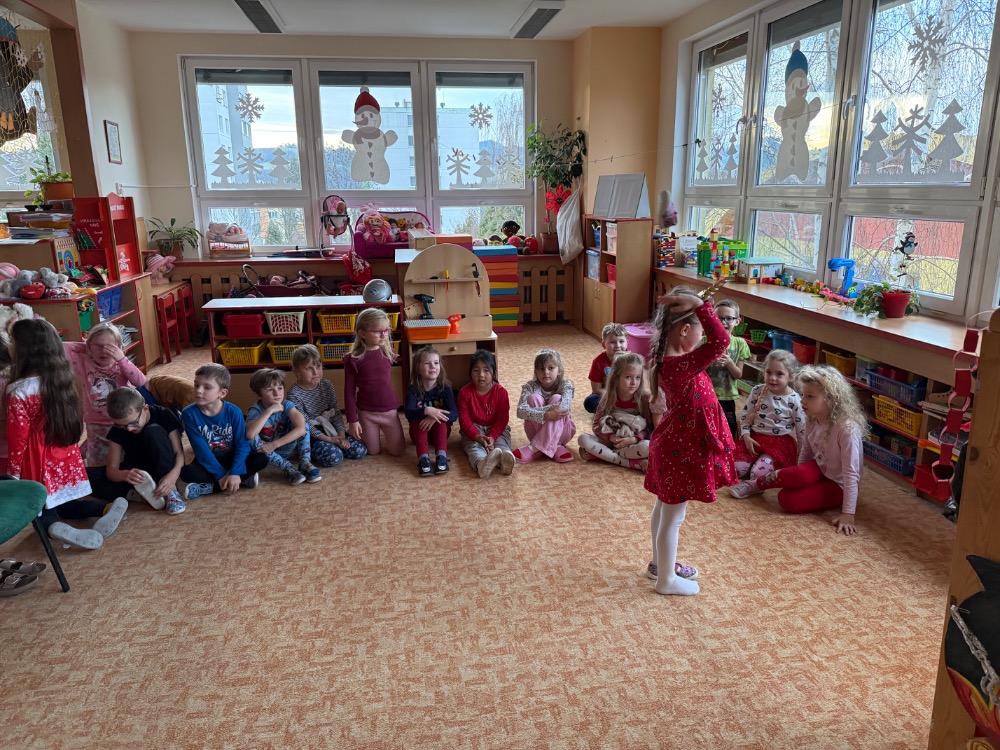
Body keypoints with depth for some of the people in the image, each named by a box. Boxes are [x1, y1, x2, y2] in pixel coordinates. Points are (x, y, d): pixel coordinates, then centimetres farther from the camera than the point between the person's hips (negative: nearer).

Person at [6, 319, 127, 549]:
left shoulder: (19, 393, -21)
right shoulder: (64, 379, -2)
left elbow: (17, 438, -14)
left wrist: (13, 472, -2)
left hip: (39, 462, -6)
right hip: (66, 457, 6)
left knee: (42, 509, 12)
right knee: (61, 502, 23)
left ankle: (55, 528, -22)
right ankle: (106, 508, -4)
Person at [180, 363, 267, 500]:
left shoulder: (234, 412, -16)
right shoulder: (189, 414, -16)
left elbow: (242, 444, -16)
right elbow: (201, 449, -18)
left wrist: (235, 472, -29)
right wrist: (221, 474, -23)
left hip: (231, 458, 1)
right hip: (207, 461, -1)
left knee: (261, 459, -24)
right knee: (186, 472, -31)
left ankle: (210, 487, -23)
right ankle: (244, 479, -24)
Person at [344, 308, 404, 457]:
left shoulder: (387, 352, -3)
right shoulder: (353, 359, -14)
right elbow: (349, 391, -9)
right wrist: (352, 420, -10)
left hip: (390, 410, 3)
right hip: (366, 413, -3)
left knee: (397, 451, 8)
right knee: (373, 452, 11)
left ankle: (385, 431, 38)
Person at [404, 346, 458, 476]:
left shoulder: (445, 388, -11)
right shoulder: (414, 390, -12)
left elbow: (454, 414, -22)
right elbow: (408, 413, -28)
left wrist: (435, 417, -41)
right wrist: (426, 411, -47)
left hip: (440, 430, 0)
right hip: (419, 431, 0)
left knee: (440, 418, -28)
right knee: (418, 420, -30)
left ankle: (441, 456, -39)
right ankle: (423, 458, -42)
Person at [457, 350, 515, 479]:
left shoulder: (501, 392, -5)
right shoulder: (465, 392, -5)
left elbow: (502, 418, -8)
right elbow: (464, 418, -9)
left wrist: (492, 436, -24)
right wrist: (477, 436, -25)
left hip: (496, 429, 1)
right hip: (473, 429, -1)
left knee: (501, 443, -30)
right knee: (473, 446, -32)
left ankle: (505, 461, -64)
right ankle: (481, 464, -65)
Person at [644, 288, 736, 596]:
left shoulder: (668, 359, -1)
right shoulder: (681, 366, -31)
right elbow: (720, 341, -40)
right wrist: (698, 304, -36)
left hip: (672, 443, 10)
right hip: (681, 450, -10)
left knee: (664, 508, 24)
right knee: (673, 516, 6)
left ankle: (661, 562, 44)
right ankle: (667, 580, 23)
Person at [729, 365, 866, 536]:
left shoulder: (848, 429, -30)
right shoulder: (812, 420, -8)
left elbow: (851, 474, -30)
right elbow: (805, 451, 6)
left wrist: (848, 514, -31)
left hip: (837, 484, -5)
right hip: (819, 470, 5)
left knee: (789, 500, -26)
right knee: (799, 476, -30)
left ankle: (756, 485, -2)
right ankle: (757, 484, -8)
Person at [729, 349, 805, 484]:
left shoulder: (794, 401, -11)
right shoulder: (757, 391, -4)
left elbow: (802, 429, -2)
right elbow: (745, 415, 5)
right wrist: (746, 436, -7)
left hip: (779, 443, -3)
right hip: (754, 438, 3)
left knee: (758, 474, -22)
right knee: (737, 468, -13)